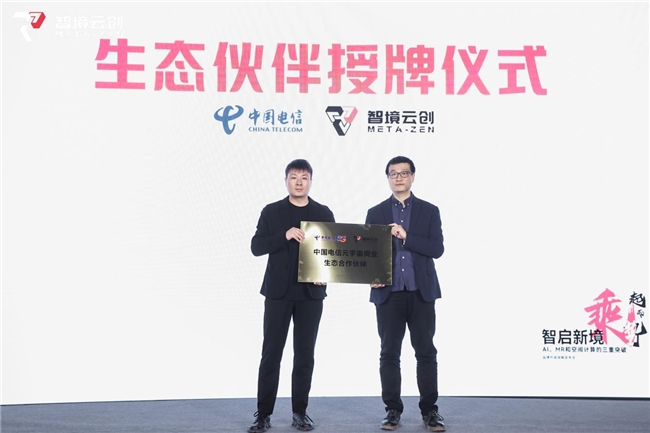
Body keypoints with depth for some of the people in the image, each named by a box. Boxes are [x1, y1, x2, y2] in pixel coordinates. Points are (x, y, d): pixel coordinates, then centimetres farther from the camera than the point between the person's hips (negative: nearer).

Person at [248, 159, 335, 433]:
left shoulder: (324, 213, 6)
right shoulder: (271, 212, 3)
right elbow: (256, 247, -3)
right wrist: (284, 236, -18)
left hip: (311, 293, 1)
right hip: (278, 291, -1)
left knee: (304, 355, 6)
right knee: (271, 354, 0)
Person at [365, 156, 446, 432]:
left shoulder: (429, 211, 5)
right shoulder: (375, 213, 8)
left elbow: (437, 249, -6)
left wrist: (406, 236, -17)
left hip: (421, 293, 0)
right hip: (388, 293, 1)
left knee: (426, 352, 3)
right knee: (389, 354, 4)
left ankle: (429, 410, 13)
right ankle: (393, 410, 14)